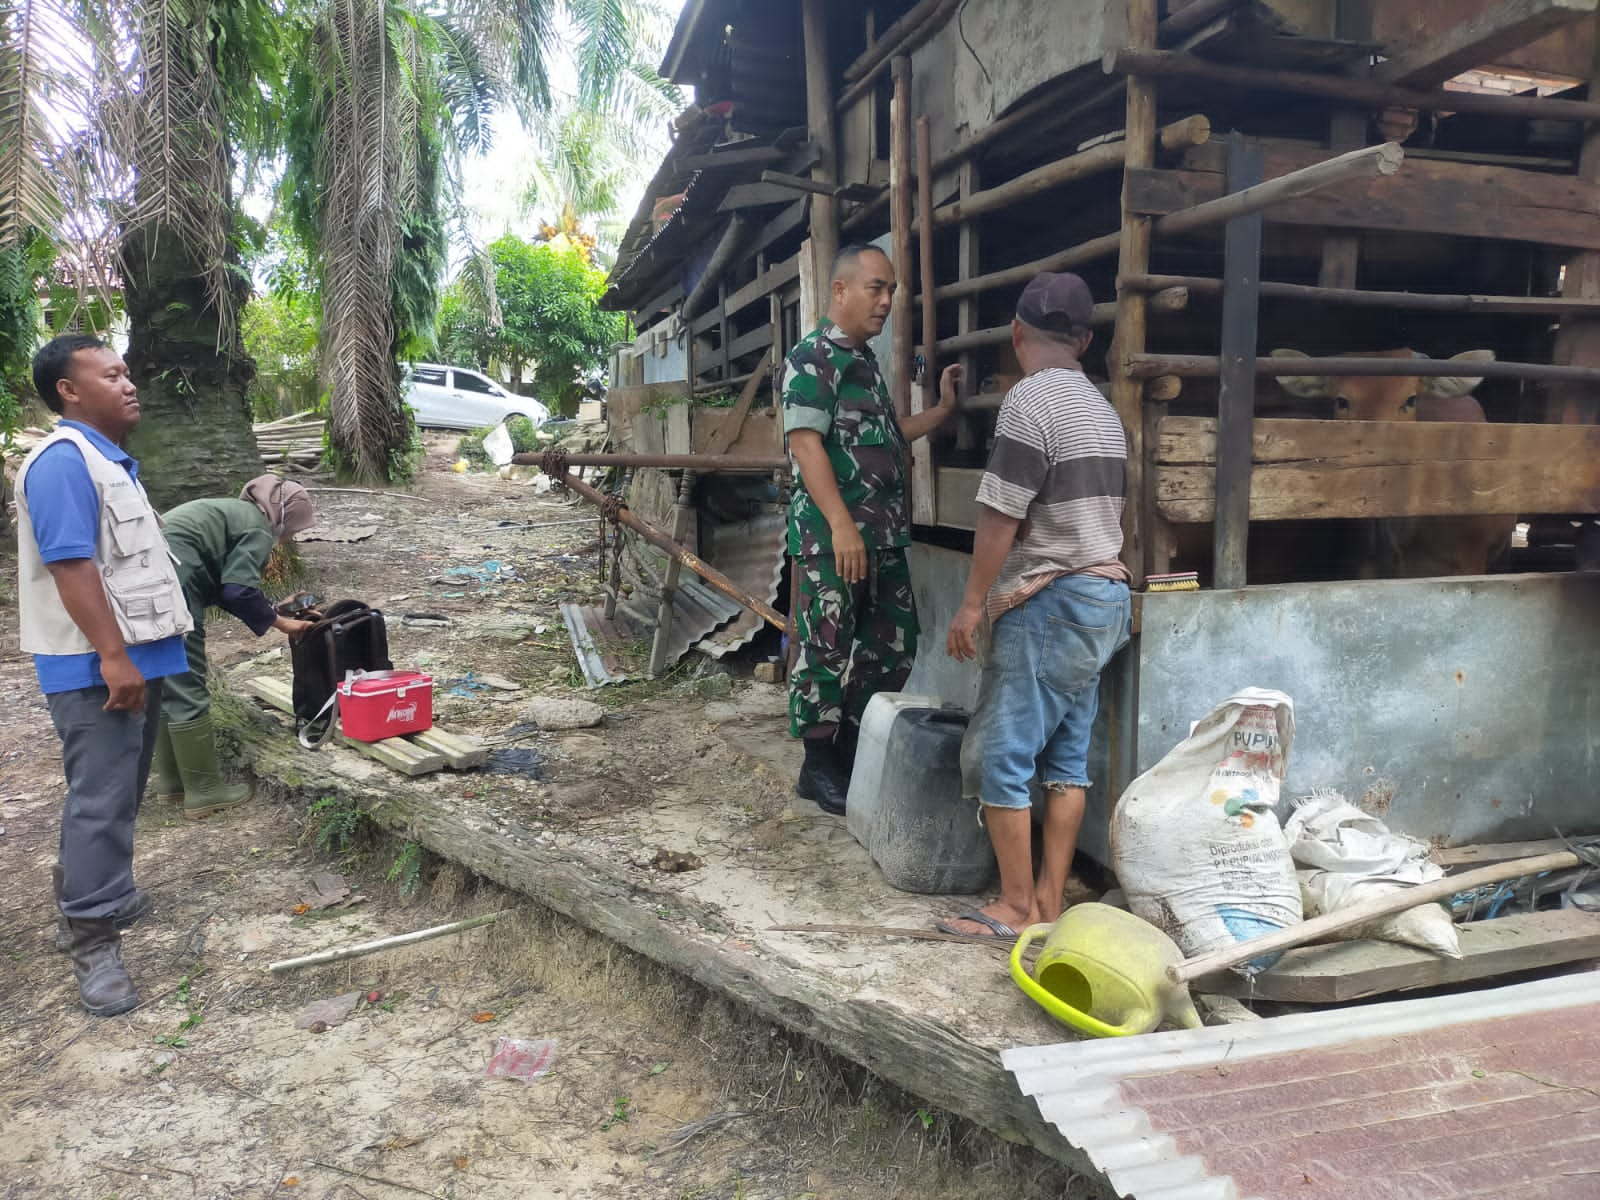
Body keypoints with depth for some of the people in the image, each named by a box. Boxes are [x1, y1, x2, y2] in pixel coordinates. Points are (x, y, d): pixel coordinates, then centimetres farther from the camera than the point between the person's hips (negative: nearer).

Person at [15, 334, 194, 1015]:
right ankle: (93, 941, 1)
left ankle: (89, 887, 36)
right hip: (95, 668, -10)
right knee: (101, 798, -6)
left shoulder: (112, 461, 16)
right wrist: (113, 657, -26)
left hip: (135, 655, 10)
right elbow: (72, 566, -23)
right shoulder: (63, 462, -15)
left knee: (119, 793, 20)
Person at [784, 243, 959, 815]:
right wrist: (841, 524, -24)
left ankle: (853, 750, 26)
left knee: (892, 648, 12)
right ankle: (819, 766, 11)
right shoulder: (813, 357, -8)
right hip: (832, 535, -9)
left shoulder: (867, 362, 19)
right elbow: (806, 442, -17)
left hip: (885, 534, 9)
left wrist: (942, 409, 21)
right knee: (828, 650, -1)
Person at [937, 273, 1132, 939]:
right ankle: (1049, 899, 17)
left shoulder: (1031, 399, -12)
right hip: (1103, 594, 9)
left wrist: (972, 603, -9)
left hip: (1049, 603, -9)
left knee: (999, 756, -2)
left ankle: (1016, 905, 6)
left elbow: (1002, 515, -16)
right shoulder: (1101, 408, 15)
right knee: (1066, 756, 10)